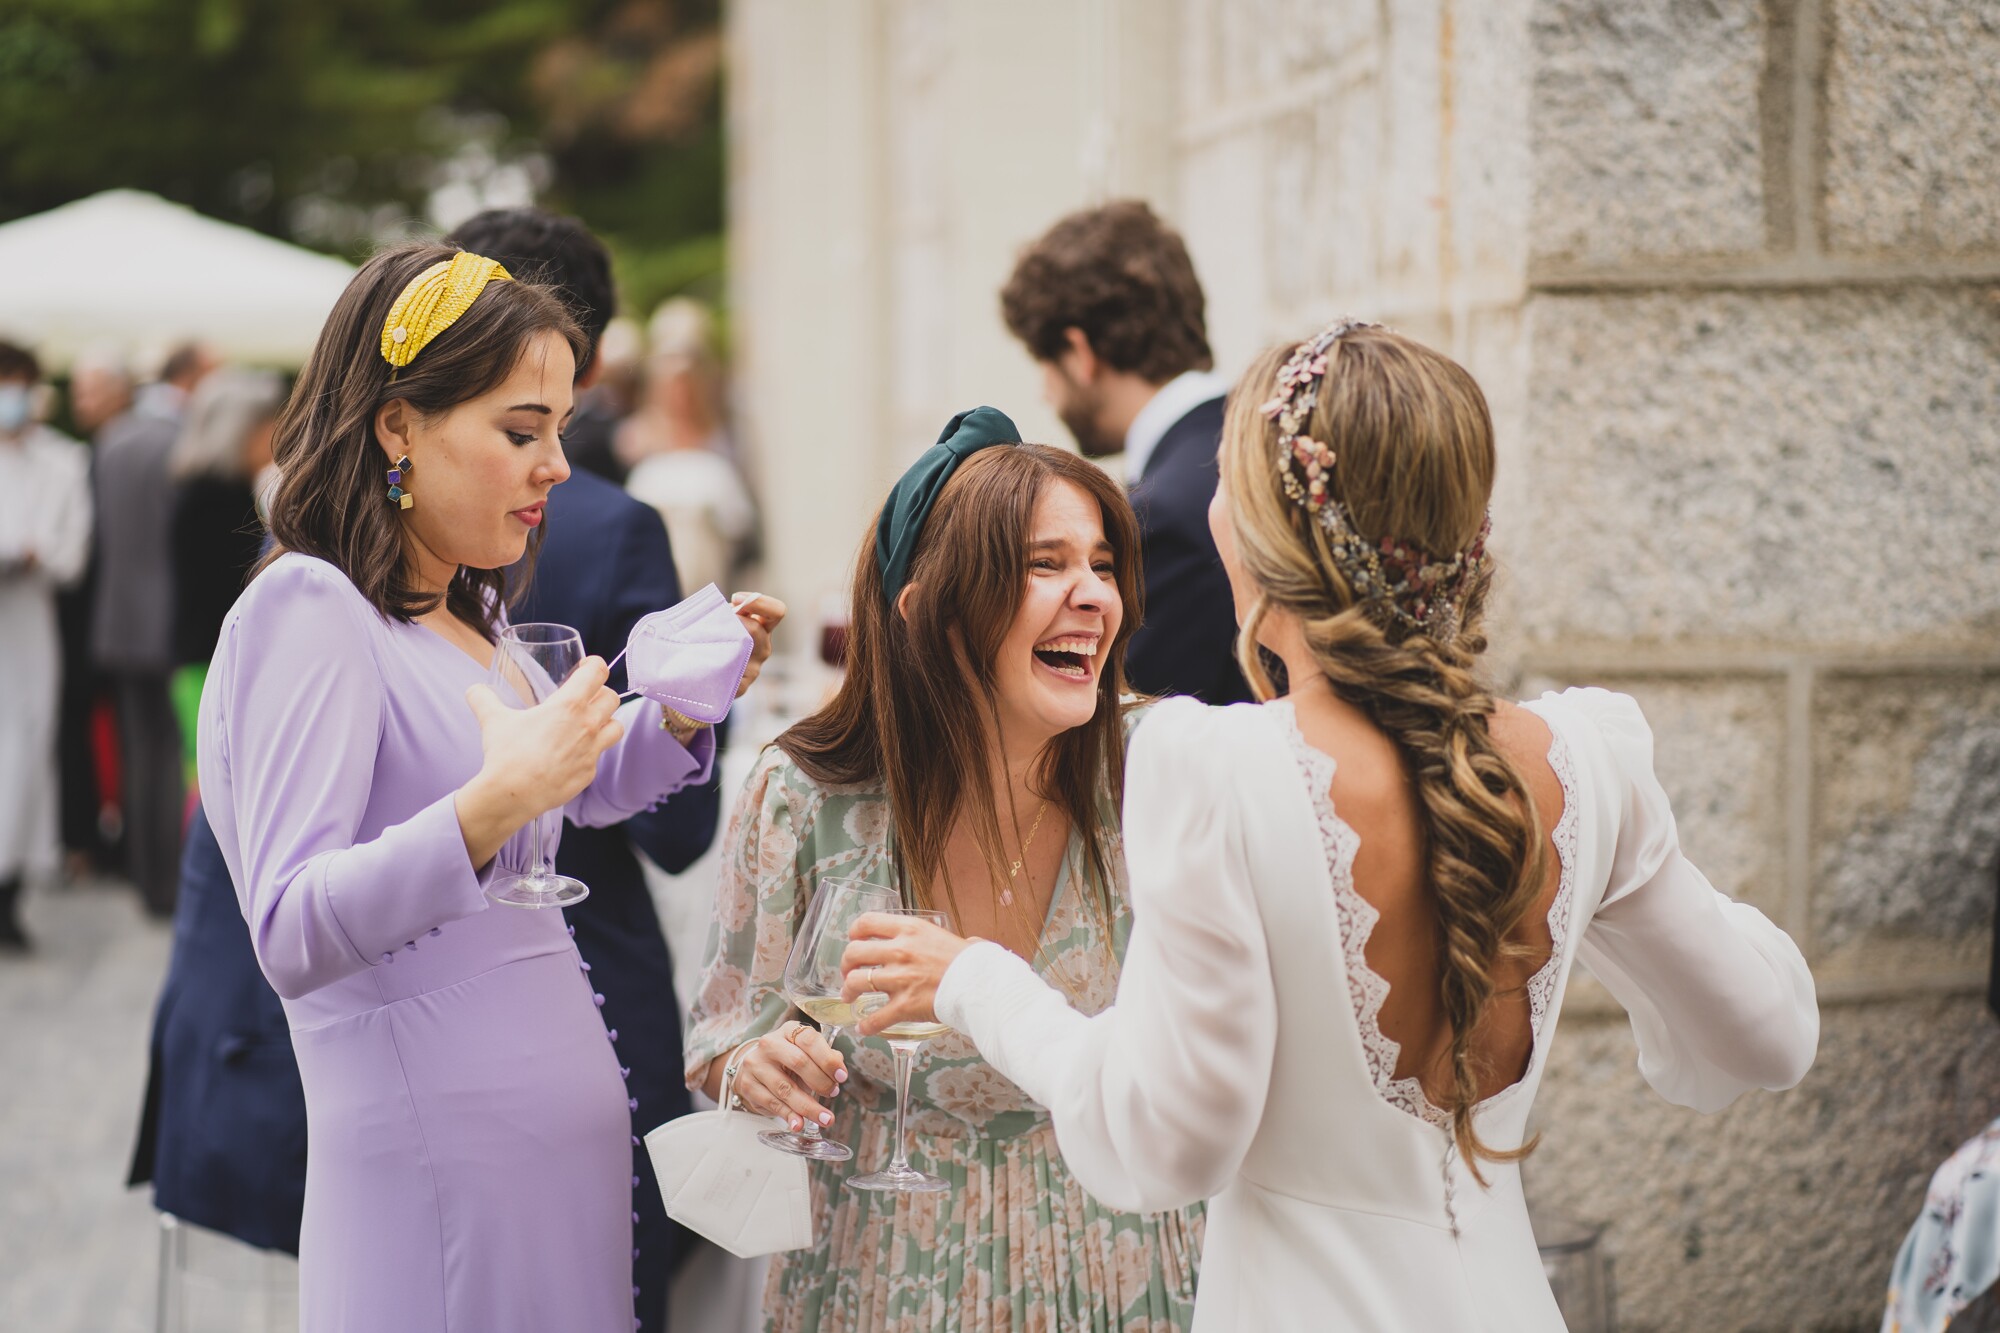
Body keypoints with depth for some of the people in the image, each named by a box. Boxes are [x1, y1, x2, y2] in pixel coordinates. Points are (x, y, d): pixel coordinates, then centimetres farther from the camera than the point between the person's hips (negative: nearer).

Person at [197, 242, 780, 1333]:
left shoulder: (470, 615, 15)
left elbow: (577, 798, 28)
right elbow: (292, 938, -22)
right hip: (441, 1155, -9)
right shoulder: (308, 611, -14)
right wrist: (491, 805, -33)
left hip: (566, 1140, 9)